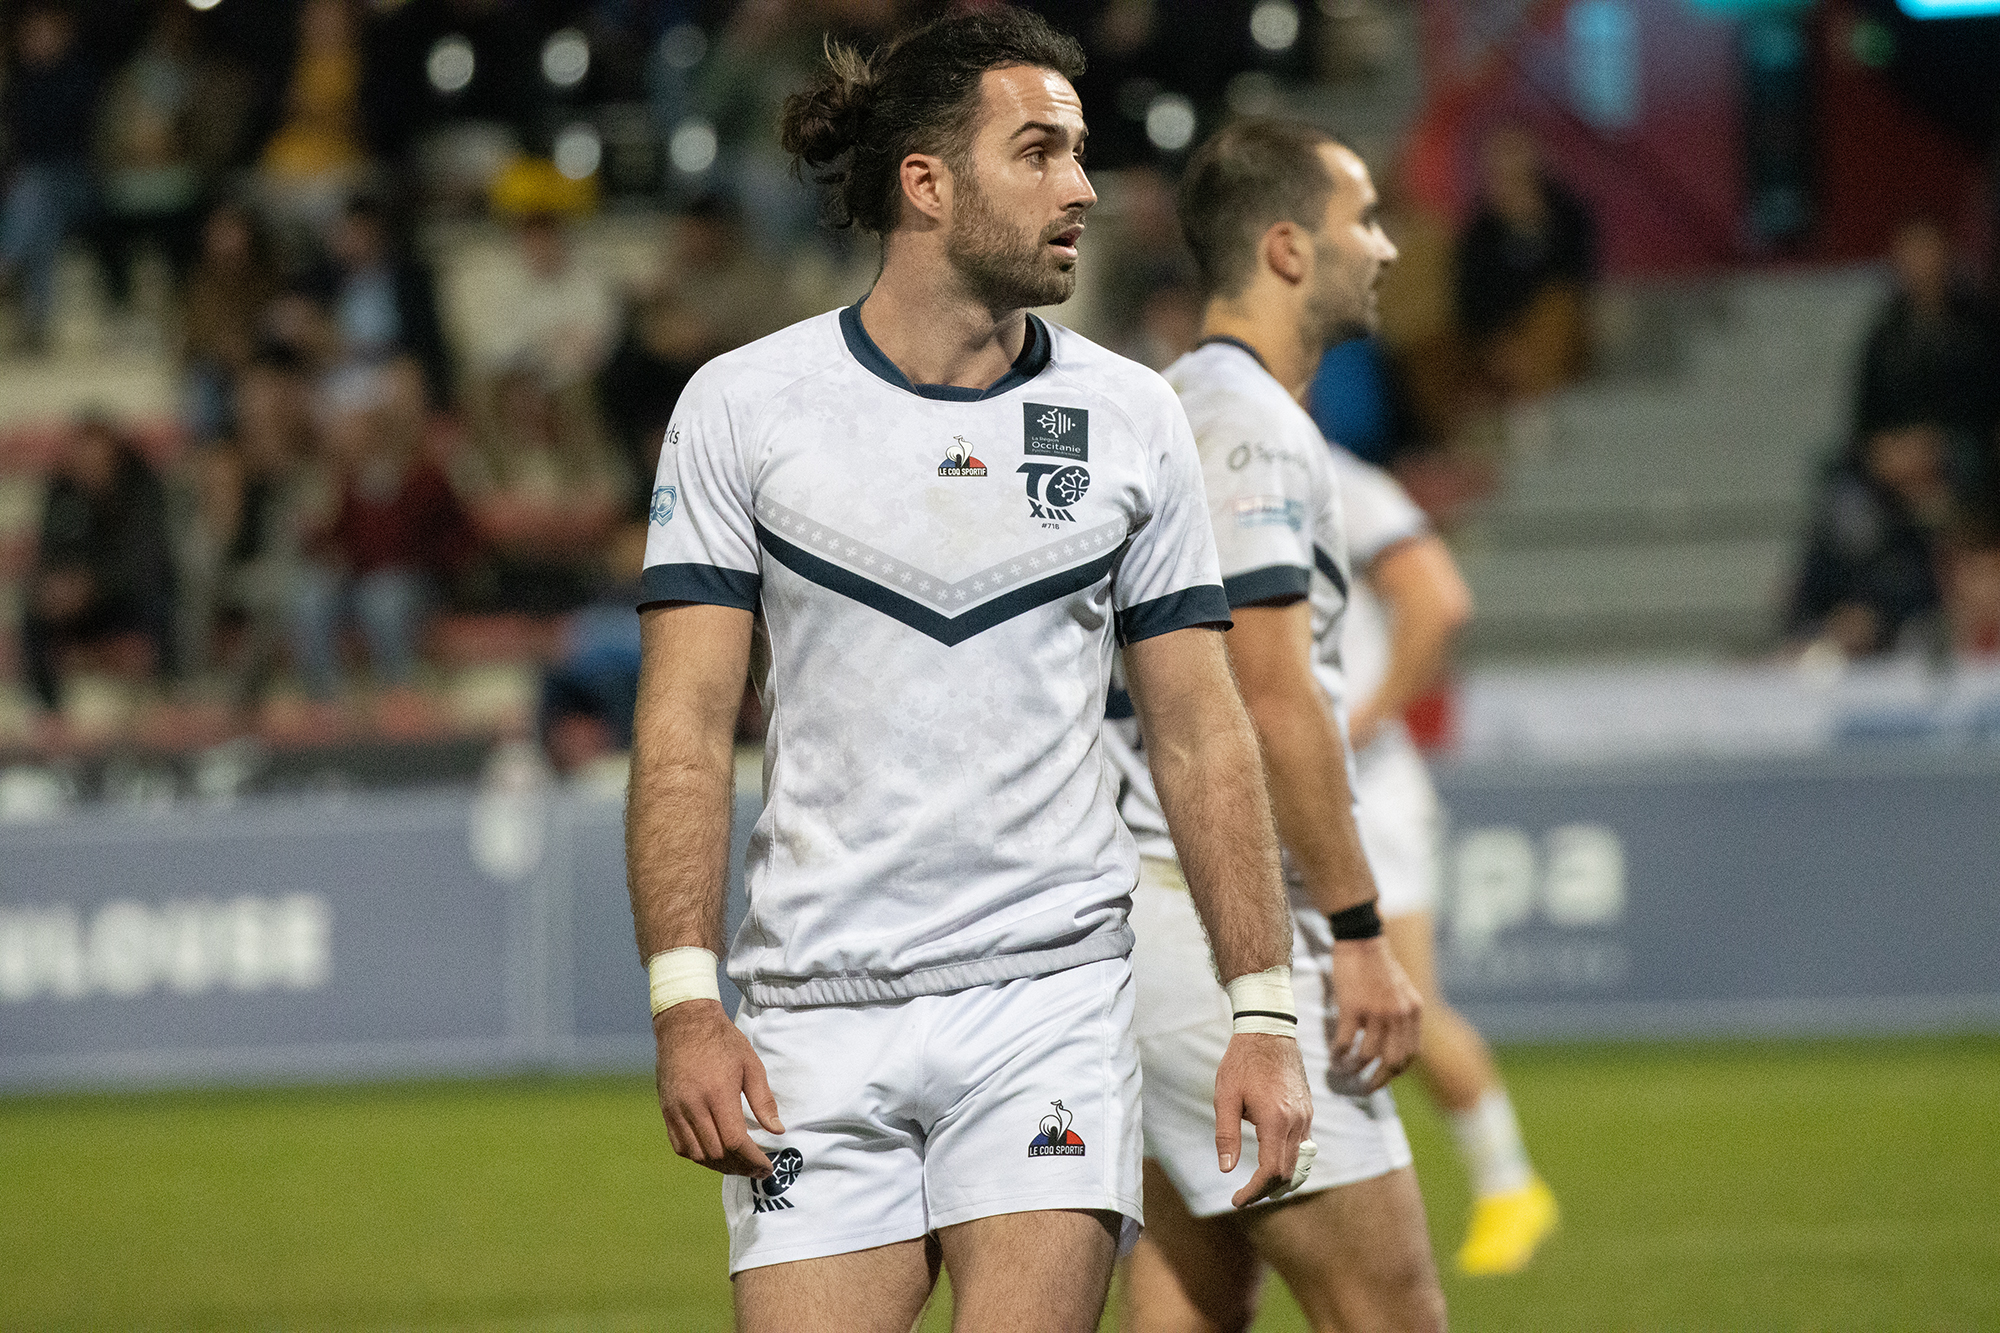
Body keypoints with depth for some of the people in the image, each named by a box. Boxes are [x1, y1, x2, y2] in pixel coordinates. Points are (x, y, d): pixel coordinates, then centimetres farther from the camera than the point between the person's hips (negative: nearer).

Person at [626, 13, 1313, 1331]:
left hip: (1053, 991, 1)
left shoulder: (1133, 418, 7)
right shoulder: (742, 406, 2)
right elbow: (686, 727, -1)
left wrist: (1265, 1014, 3)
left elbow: (1203, 736, 10)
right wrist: (686, 1004, -11)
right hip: (817, 1018, -1)